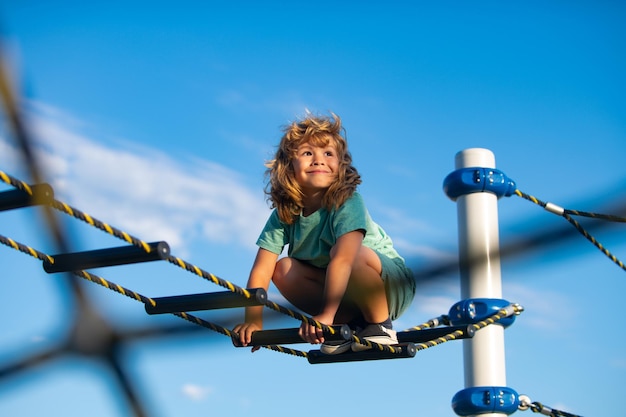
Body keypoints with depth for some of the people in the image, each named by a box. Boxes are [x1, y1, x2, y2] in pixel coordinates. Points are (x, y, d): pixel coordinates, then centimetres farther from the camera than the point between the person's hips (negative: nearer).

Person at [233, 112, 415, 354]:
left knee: (354, 253, -35)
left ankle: (381, 326, -12)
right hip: (347, 297, 5)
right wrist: (253, 320, -28)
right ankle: (349, 326, -6)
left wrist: (325, 315, -47)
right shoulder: (284, 214, -10)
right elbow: (261, 270, -16)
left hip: (393, 284, -5)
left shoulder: (348, 202, -26)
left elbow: (343, 259, -39)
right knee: (283, 269, -14)